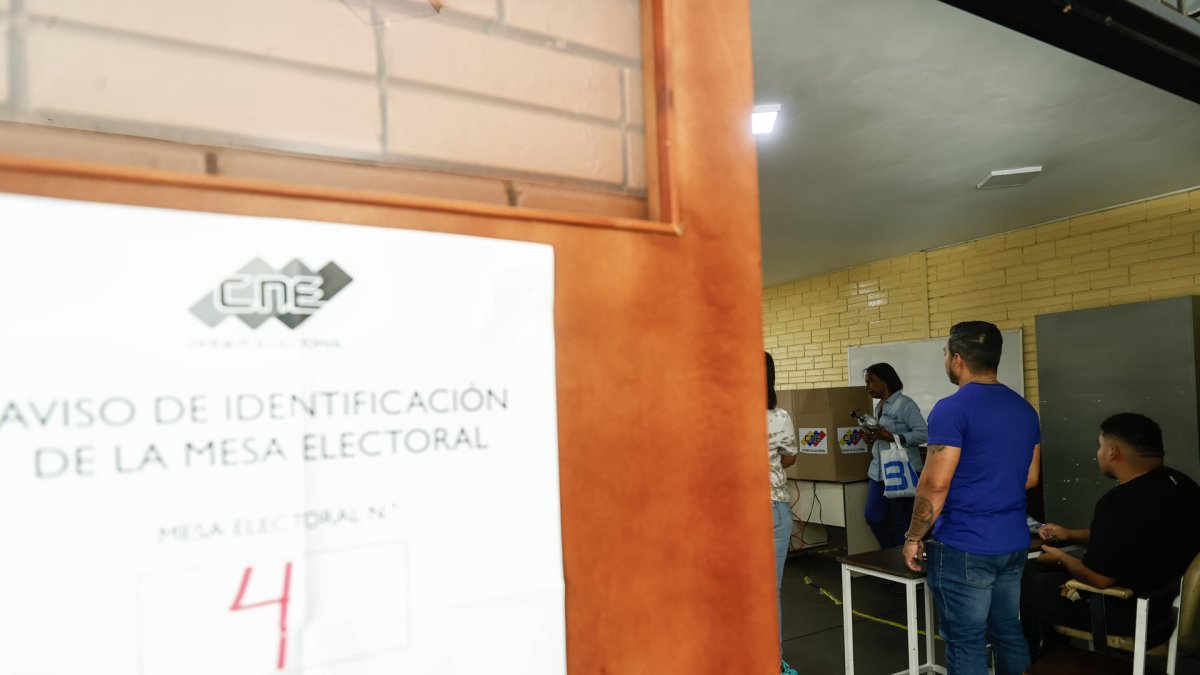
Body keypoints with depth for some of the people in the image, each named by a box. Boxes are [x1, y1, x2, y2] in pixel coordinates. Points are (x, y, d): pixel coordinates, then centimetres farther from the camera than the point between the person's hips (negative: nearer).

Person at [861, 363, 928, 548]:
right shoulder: (879, 407, 15)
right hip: (878, 472, 9)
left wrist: (890, 437, -23)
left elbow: (923, 433, -18)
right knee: (873, 517, 10)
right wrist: (873, 439, 3)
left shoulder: (905, 404, -11)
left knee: (902, 523, -1)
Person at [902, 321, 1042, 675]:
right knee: (1008, 633, 19)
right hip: (1014, 543, 8)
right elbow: (1030, 478, 15)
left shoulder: (952, 409, -17)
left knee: (966, 642, 4)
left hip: (963, 548, -7)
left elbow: (935, 485, -19)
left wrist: (914, 538, -8)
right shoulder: (1025, 409, 7)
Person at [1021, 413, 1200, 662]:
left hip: (1133, 611, -9)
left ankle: (1039, 663, 28)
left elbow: (1098, 578, -24)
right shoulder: (1179, 483, 0)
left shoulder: (1122, 502, -31)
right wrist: (1070, 535, 18)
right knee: (1048, 575, 21)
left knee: (1027, 586, 7)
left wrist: (1062, 558, -4)